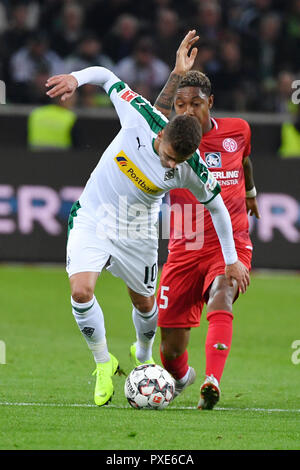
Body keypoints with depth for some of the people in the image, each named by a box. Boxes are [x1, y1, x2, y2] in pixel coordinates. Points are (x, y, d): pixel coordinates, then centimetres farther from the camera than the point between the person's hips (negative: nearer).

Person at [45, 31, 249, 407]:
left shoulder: (192, 169, -23)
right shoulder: (142, 119, -25)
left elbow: (217, 207, -5)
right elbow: (107, 77, -9)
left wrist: (232, 260, 1)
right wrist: (77, 78, -27)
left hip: (136, 233, 1)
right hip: (92, 219, -1)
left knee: (144, 303, 16)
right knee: (81, 291, -19)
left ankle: (143, 355, 50)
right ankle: (103, 363, 3)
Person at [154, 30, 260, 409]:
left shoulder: (237, 130, 2)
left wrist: (250, 190, 43)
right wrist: (178, 74, -33)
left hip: (231, 245, 0)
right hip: (184, 250, 0)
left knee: (220, 300, -34)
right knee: (171, 351, 2)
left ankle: (212, 383, -46)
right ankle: (181, 377, 38)